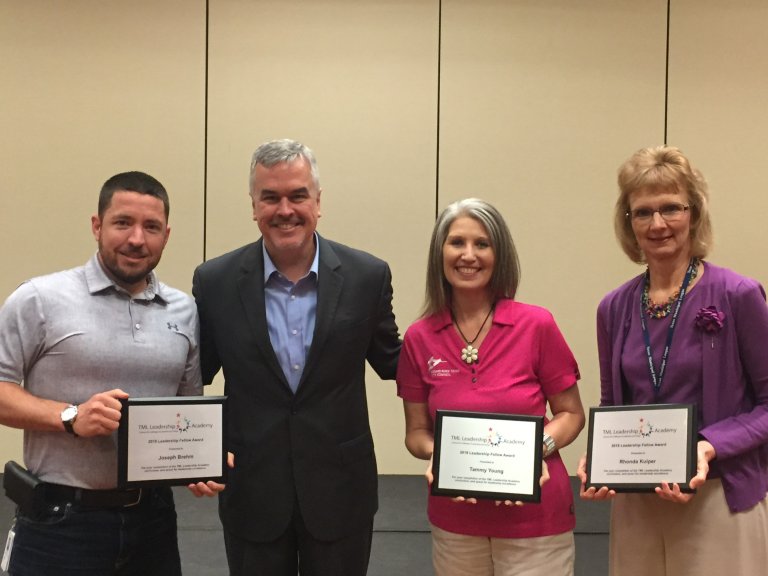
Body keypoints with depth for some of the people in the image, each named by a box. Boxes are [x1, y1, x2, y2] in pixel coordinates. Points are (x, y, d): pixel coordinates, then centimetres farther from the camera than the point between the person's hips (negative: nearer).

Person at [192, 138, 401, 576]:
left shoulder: (368, 276, -5)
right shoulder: (215, 282, -4)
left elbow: (392, 362, 7)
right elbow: (193, 379, 6)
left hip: (341, 491, 0)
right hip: (252, 491, 0)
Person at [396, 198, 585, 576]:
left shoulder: (537, 325, -10)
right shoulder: (419, 338, -4)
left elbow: (571, 414, 0)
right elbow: (416, 432, 4)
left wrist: (541, 446, -19)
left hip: (535, 521, -2)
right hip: (454, 521, 2)